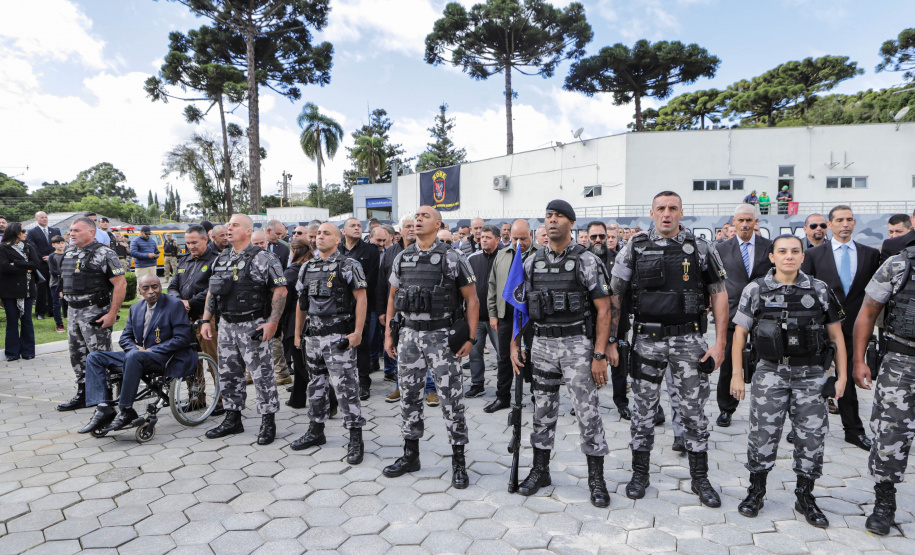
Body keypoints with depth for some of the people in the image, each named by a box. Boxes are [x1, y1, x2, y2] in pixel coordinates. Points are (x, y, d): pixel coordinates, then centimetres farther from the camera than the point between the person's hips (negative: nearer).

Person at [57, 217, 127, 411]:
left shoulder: (104, 254, -12)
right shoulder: (69, 253, 13)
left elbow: (120, 284, -17)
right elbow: (66, 281, 23)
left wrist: (112, 314, -21)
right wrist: (69, 304, 17)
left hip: (95, 313, -8)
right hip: (73, 311, 8)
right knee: (77, 355, 14)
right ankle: (83, 394, 25)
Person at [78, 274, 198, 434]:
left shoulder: (175, 305, -6)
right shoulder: (136, 308, 16)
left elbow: (182, 339, -13)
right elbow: (125, 337, 17)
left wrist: (150, 350, -16)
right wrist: (135, 347, -7)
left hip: (164, 357, -8)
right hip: (137, 357, 8)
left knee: (134, 356, -37)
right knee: (94, 357, -4)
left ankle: (125, 411, -27)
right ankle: (104, 409, -18)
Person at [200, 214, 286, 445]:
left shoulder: (263, 259, -9)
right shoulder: (221, 259, 13)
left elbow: (280, 291, -14)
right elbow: (211, 292, 20)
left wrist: (272, 322, -20)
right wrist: (206, 320, 12)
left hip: (253, 326, -7)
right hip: (226, 325, 7)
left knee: (262, 374, -2)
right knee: (228, 373, 13)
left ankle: (268, 422, 10)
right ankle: (233, 419, 27)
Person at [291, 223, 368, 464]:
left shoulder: (349, 266, -5)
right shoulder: (307, 268, 14)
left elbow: (361, 299, -10)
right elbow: (301, 302, 19)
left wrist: (357, 332, -17)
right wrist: (297, 333, 16)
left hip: (339, 335, -6)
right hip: (313, 335, 7)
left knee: (345, 386, -6)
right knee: (316, 385, 16)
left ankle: (356, 439, 2)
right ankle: (316, 431, 30)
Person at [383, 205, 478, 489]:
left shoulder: (453, 258, -6)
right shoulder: (402, 259, 7)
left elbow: (472, 299, -3)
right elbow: (392, 299, 15)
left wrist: (470, 338, -9)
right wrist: (388, 334, 9)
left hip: (442, 336, -4)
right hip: (410, 335, 5)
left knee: (451, 399, -1)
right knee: (409, 396, 12)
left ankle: (458, 460, 13)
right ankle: (410, 455, 28)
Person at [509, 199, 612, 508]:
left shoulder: (587, 261, -5)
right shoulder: (531, 262, 8)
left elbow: (604, 309, -7)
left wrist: (599, 355, -13)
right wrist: (514, 346, 6)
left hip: (577, 345, -4)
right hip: (541, 345, 4)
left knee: (588, 411, -1)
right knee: (542, 410, 12)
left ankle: (596, 478, 14)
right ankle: (540, 471, 27)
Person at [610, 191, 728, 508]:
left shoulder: (701, 249, 1)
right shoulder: (634, 249, 2)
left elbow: (719, 294, 3)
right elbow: (615, 296, 3)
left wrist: (720, 342, -3)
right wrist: (610, 341, -1)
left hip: (689, 340, 0)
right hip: (647, 339, 1)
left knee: (694, 410, 7)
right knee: (643, 409, 9)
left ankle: (700, 478, 23)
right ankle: (640, 473, 25)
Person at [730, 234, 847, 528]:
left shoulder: (820, 290, 4)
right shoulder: (756, 290, 0)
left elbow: (836, 336, 9)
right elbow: (739, 333, 1)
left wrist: (842, 376, 5)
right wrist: (737, 374, -2)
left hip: (811, 374, 2)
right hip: (770, 372, -1)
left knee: (812, 436, 5)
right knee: (763, 433, 0)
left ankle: (805, 497, 24)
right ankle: (756, 490, 20)